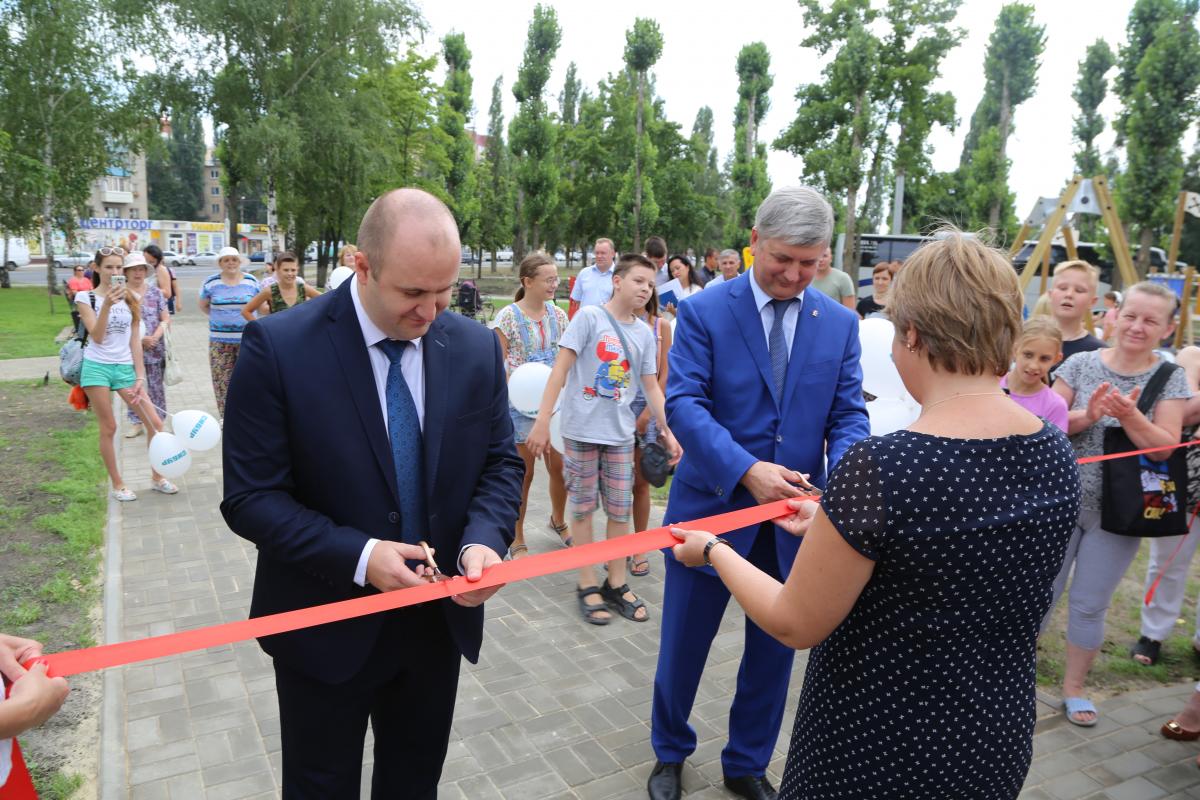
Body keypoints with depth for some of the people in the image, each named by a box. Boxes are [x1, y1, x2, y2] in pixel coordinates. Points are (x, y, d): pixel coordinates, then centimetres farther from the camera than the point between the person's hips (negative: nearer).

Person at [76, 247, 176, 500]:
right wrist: (107, 305, -25)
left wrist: (140, 376, 2)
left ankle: (156, 477, 15)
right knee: (109, 427, 2)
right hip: (97, 367, -3)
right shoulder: (86, 297, -2)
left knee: (155, 423, -2)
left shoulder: (131, 299, 8)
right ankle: (117, 484, 15)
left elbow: (135, 341, 8)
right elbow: (97, 337, -13)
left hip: (125, 368, 3)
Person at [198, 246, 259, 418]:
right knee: (222, 379, 0)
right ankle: (225, 416, 11)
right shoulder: (211, 283, 3)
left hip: (247, 339, 0)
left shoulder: (251, 281, 4)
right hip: (220, 340, 0)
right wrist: (218, 317, 9)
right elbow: (203, 306, 17)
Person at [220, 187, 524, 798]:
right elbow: (250, 497, -15)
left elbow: (500, 462, 2)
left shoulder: (476, 348, -6)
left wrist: (484, 539, -18)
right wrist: (357, 556, -26)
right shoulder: (279, 347, -17)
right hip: (327, 628, -3)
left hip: (440, 620, 4)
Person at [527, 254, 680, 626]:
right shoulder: (589, 317, -8)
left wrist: (667, 430, 7)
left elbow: (651, 386, 13)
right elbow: (560, 369, -11)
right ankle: (588, 586, 19)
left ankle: (616, 584, 23)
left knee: (620, 510, 9)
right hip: (582, 429, -4)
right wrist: (543, 420, -15)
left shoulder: (644, 333, 8)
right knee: (583, 508, 6)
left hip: (621, 433, 5)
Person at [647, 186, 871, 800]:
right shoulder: (704, 311, -8)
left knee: (774, 651, 17)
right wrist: (746, 469, -28)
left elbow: (848, 414, 1)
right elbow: (684, 402, -16)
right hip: (714, 506, -3)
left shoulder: (840, 322, 3)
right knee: (683, 645, 14)